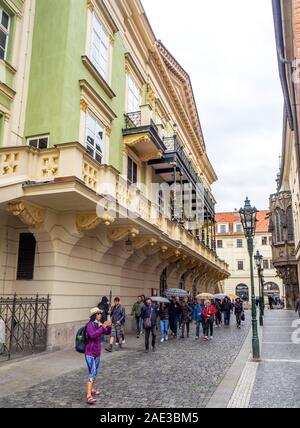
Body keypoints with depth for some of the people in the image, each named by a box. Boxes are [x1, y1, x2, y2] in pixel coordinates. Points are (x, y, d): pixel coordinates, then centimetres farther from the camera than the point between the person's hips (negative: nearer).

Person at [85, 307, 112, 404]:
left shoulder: (99, 324, 4)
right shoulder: (90, 324, -17)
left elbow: (107, 332, 10)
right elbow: (92, 335, -32)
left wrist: (109, 326, -9)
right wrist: (103, 327, -33)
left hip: (97, 352, 8)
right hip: (90, 353, -8)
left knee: (95, 372, 22)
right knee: (92, 373, -14)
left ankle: (92, 389, 41)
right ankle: (89, 396, -14)